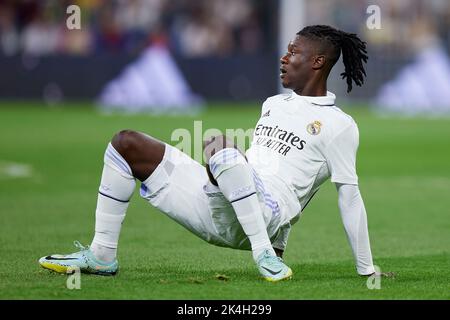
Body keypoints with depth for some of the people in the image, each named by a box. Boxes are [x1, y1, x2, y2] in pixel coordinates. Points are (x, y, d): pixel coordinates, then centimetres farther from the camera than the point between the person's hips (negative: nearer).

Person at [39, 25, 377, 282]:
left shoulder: (339, 125, -1)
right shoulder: (273, 104, 24)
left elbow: (350, 196, -3)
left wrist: (366, 269, -3)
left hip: (266, 211, -8)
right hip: (214, 205, 8)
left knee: (222, 149, -39)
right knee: (126, 143, 3)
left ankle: (265, 253, -30)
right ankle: (102, 254, 1)